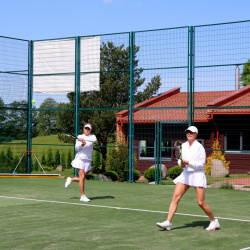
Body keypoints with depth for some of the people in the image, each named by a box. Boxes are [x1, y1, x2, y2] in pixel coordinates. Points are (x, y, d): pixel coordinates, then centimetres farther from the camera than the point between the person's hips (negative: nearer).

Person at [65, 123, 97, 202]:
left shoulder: (92, 136, 5)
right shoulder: (79, 137, 5)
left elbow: (94, 140, -21)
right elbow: (77, 148, -2)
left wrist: (84, 139, -31)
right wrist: (82, 144, -21)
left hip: (87, 161, 2)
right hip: (80, 159, -2)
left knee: (82, 179, 5)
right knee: (82, 177, -13)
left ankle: (70, 179, 34)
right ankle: (83, 196, -7)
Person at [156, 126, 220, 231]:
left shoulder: (199, 147, -9)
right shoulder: (183, 146, 8)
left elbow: (202, 164, -10)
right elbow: (180, 160, 18)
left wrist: (188, 163, -19)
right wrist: (181, 163, -4)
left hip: (197, 175, -5)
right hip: (185, 174, 5)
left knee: (201, 203, -5)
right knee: (175, 197, -9)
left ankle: (214, 221, 16)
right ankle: (168, 223, -11)